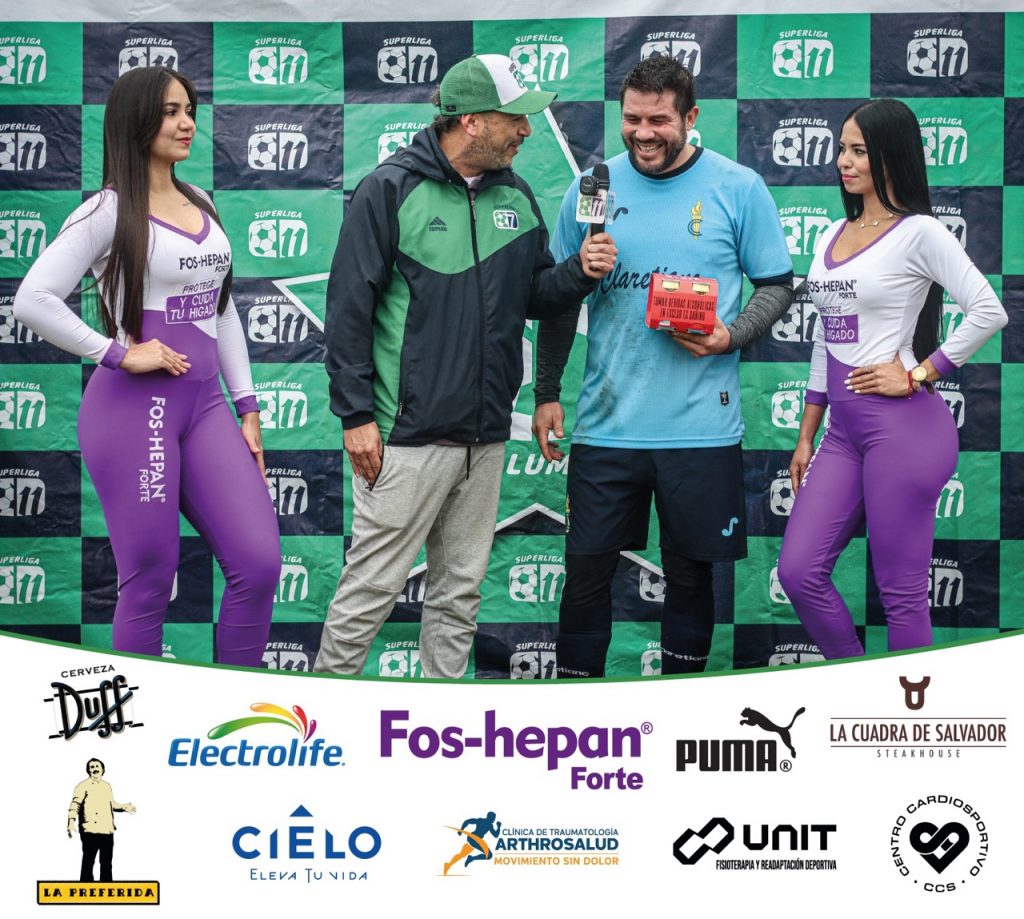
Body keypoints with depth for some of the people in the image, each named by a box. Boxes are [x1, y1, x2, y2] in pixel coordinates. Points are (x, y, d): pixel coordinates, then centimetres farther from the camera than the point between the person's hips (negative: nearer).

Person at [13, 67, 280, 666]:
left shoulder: (201, 205, 15)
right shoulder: (109, 211, -6)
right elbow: (32, 301, -14)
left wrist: (247, 408, 14)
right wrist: (118, 353, -15)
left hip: (205, 404, 6)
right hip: (133, 409, -6)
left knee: (259, 563, -2)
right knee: (150, 583, 0)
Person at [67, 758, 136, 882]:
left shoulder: (107, 786, 17)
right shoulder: (83, 786, -4)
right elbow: (75, 804, -13)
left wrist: (123, 807, 15)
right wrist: (71, 821, -26)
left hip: (107, 831, 7)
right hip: (90, 831, -7)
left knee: (106, 863, 12)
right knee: (88, 862, -4)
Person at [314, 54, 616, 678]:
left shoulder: (515, 196, 11)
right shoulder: (393, 189, -7)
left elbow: (534, 296, 18)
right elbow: (349, 306, -8)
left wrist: (580, 272, -4)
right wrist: (356, 414, -11)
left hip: (485, 436, 6)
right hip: (407, 436, -6)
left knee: (461, 590, 13)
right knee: (373, 586, -3)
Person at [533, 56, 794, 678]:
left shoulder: (738, 188, -1)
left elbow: (778, 286, 5)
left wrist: (729, 336, -13)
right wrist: (547, 393, 9)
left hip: (701, 428, -2)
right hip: (606, 423, 2)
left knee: (690, 575, 8)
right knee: (587, 572, 4)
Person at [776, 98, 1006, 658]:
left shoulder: (918, 233, -6)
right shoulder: (834, 236, 17)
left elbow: (989, 311, -14)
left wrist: (916, 375, -12)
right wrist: (805, 438, 20)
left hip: (904, 424, -7)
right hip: (844, 429, 8)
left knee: (901, 591, -3)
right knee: (799, 571, 1)